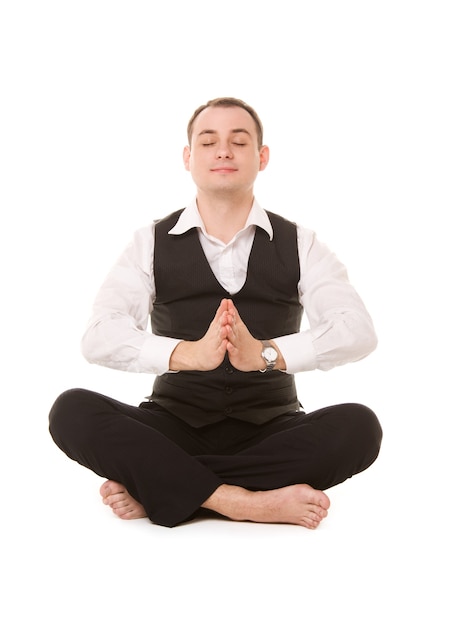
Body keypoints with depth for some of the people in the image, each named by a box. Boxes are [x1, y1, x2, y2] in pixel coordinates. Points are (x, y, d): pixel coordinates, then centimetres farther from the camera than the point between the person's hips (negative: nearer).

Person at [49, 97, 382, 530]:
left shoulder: (299, 245, 5)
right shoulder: (151, 244, 5)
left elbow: (358, 331, -11)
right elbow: (99, 337, -11)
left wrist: (266, 353, -29)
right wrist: (187, 354, -30)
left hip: (271, 432, 1)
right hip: (174, 431, 0)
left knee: (358, 427, -28)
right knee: (72, 411, -25)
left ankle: (156, 487, -22)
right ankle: (242, 501, -28)